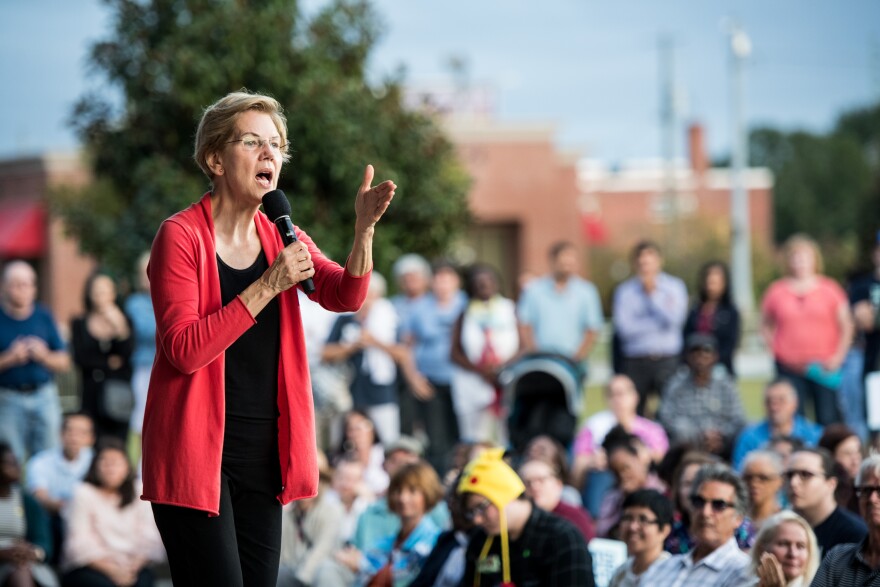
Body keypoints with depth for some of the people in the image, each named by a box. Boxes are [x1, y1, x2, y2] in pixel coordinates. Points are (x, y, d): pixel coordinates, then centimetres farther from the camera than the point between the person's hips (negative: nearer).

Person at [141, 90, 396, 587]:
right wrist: (268, 287, -22)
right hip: (197, 452, -6)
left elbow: (345, 296, -5)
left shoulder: (284, 241, 11)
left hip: (263, 453, 6)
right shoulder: (181, 236, -8)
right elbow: (184, 350, -18)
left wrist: (365, 228, -23)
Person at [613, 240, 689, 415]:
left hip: (668, 361, 0)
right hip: (636, 361, 1)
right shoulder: (624, 291, 8)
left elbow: (674, 319, -7)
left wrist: (652, 294, 0)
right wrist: (658, 322, -3)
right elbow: (624, 327, -4)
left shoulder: (674, 286, 9)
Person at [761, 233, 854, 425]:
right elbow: (766, 325, 16)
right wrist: (775, 350, 1)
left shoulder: (830, 289, 4)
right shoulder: (776, 291, 5)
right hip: (789, 366, 0)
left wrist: (838, 357, -4)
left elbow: (846, 327, 6)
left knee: (828, 419, -3)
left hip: (824, 367, 0)